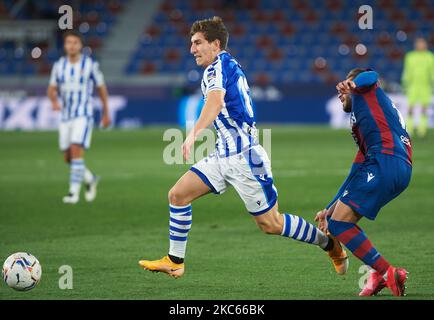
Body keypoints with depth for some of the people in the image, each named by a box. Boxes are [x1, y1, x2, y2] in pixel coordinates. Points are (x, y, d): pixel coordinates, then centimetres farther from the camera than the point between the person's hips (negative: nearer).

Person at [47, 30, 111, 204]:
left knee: (76, 150, -20)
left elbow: (101, 88, 5)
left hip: (83, 115, -5)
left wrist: (106, 113, 8)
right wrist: (54, 100, -15)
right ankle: (90, 179, 32)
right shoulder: (59, 65, 5)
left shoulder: (90, 65, -4)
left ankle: (74, 192, -16)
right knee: (68, 157, 7)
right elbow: (52, 89, 8)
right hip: (65, 116, 5)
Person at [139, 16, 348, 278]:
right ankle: (174, 262, 5)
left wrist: (194, 133, -48)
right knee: (178, 194, 0)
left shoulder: (219, 66, -14)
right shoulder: (230, 66, 16)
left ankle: (330, 243, 13)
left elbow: (216, 102, -34)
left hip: (243, 156, -10)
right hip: (224, 156, 10)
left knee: (271, 224, -4)